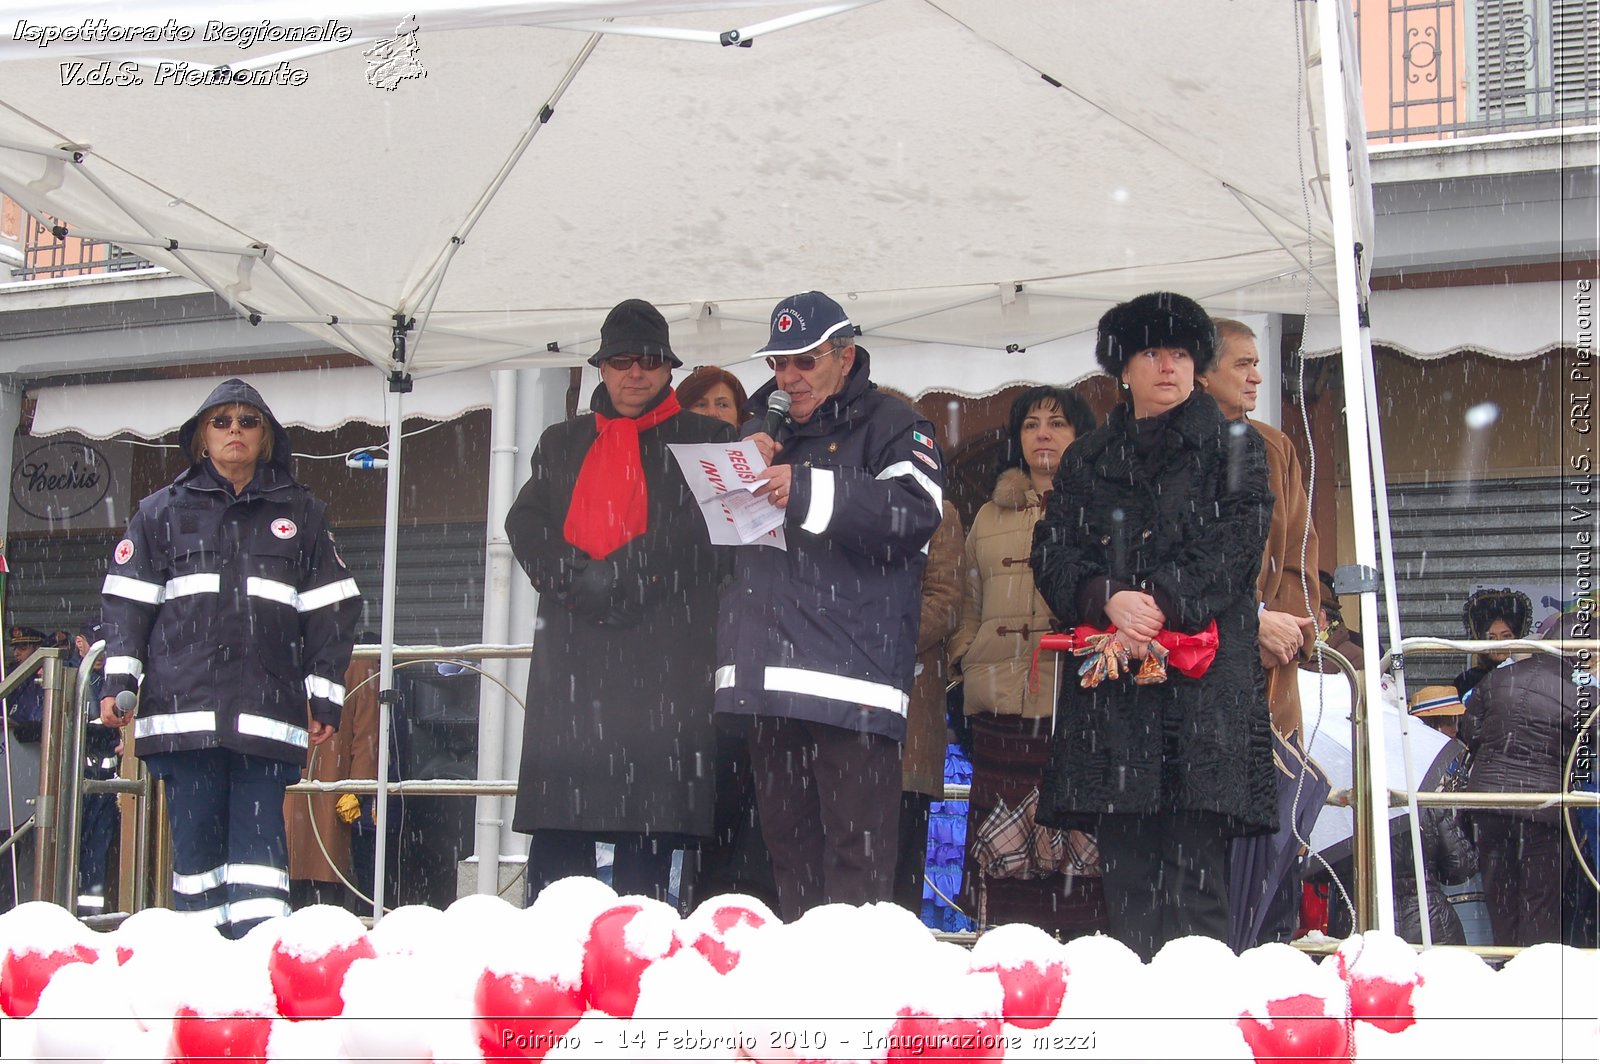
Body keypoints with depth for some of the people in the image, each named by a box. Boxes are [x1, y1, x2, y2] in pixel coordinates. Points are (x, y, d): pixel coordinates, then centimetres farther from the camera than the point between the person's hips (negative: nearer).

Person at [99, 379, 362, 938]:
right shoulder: (162, 510, 14)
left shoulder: (300, 514, 15)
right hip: (184, 703, 0)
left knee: (259, 838, -8)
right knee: (195, 838, -2)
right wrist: (118, 681, -1)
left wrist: (326, 698, 6)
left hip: (268, 710, 0)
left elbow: (332, 609, 12)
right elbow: (126, 598, 10)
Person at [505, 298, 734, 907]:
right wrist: (577, 581, -8)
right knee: (557, 830, -3)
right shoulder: (561, 443, 23)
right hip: (571, 652, 3)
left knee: (648, 829, -7)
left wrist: (618, 576, -10)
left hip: (664, 655, -3)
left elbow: (697, 531, -2)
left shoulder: (703, 440, 12)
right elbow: (525, 524, 10)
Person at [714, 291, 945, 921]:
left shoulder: (890, 426, 3)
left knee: (856, 857, -11)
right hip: (768, 678, 7)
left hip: (851, 676, -7)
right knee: (789, 849, 10)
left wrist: (808, 491, -23)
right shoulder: (766, 430, 24)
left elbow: (916, 510, -15)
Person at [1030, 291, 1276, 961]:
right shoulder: (1086, 461, 21)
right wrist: (1108, 600, -11)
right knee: (1125, 873, -2)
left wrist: (1161, 604, -15)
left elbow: (1236, 542, -1)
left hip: (1204, 678, -3)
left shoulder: (1232, 447, 13)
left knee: (1193, 866, -11)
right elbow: (1053, 554, 9)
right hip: (1111, 677, 3)